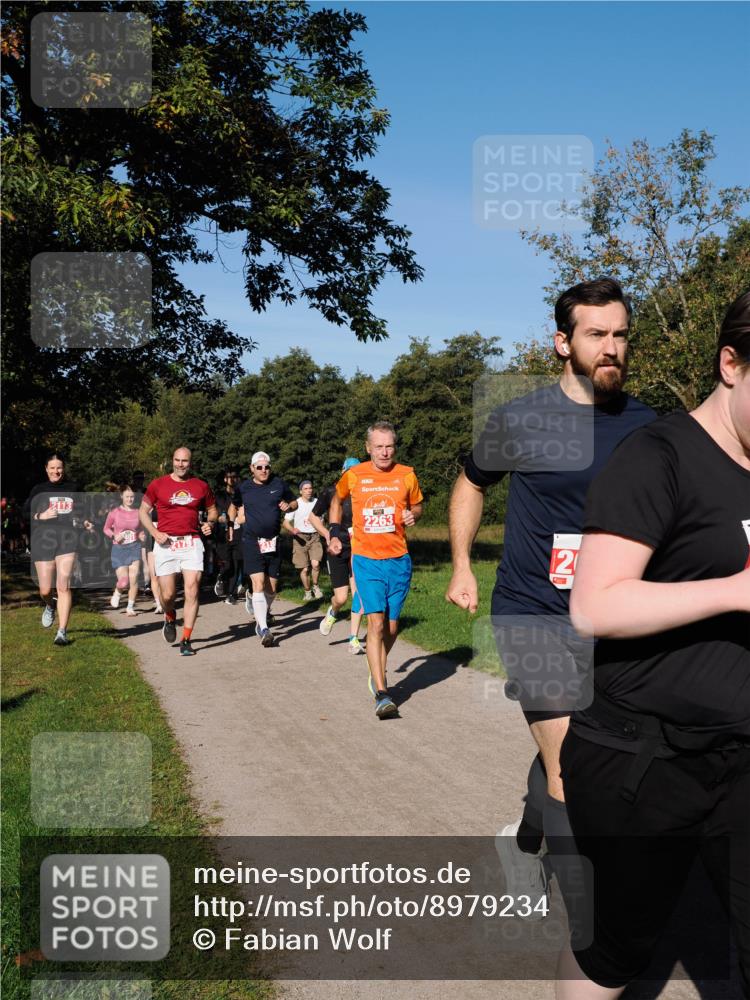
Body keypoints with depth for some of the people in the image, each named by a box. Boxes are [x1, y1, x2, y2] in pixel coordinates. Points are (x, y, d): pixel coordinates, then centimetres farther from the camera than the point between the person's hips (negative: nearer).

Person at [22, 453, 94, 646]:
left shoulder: (73, 488, 13)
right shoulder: (38, 489, 10)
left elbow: (79, 512, 22)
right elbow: (25, 513, 10)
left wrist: (84, 522, 2)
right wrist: (40, 516, -7)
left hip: (68, 541, -1)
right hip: (43, 541, 1)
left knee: (64, 586, -11)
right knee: (45, 590, 4)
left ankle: (62, 632, -7)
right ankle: (50, 605, 42)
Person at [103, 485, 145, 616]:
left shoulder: (137, 513, 2)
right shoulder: (114, 513, -4)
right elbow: (106, 528, 9)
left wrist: (142, 536, -3)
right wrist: (114, 536, -9)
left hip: (134, 548, 2)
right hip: (119, 548, -1)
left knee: (133, 580, -4)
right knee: (124, 582, -6)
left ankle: (130, 607, 12)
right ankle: (117, 592, 30)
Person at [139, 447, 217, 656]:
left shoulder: (201, 486, 8)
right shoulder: (158, 485, 4)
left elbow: (212, 509, 21)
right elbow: (143, 511, 10)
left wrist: (210, 523, -1)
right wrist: (154, 532, -5)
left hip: (192, 543, 1)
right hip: (166, 543, 0)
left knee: (192, 590, -10)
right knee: (168, 594, 0)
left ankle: (186, 640, -1)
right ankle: (170, 619, 36)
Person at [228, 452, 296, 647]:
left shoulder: (279, 484, 7)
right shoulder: (244, 488, 5)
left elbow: (294, 502, 19)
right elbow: (234, 506, 21)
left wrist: (289, 506, -3)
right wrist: (236, 516, 2)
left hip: (273, 542, 2)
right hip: (252, 541, -2)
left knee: (272, 587, 8)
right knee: (258, 583, -16)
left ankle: (261, 613, 36)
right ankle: (264, 629, -18)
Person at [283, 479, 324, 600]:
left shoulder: (317, 502, 5)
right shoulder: (296, 504, -4)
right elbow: (285, 522, -6)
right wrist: (292, 530, -26)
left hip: (314, 537, 1)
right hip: (300, 537, -1)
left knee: (315, 563, -20)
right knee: (304, 569, 0)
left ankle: (315, 586, 4)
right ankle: (307, 592, 19)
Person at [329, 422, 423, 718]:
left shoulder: (406, 475, 1)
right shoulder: (353, 475, -1)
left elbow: (417, 505, 17)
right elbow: (337, 499, 20)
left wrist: (413, 515, -6)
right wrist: (334, 532, 11)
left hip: (399, 560, 2)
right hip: (366, 560, -2)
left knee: (391, 627, 9)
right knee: (376, 623, -14)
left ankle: (377, 674, 37)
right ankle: (382, 695, -13)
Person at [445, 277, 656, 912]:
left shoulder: (647, 425, 2)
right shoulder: (520, 422, -7)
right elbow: (472, 483, 10)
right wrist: (462, 567, 7)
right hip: (533, 615, -4)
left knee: (560, 756, 19)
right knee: (572, 770, -7)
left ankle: (522, 841, 46)